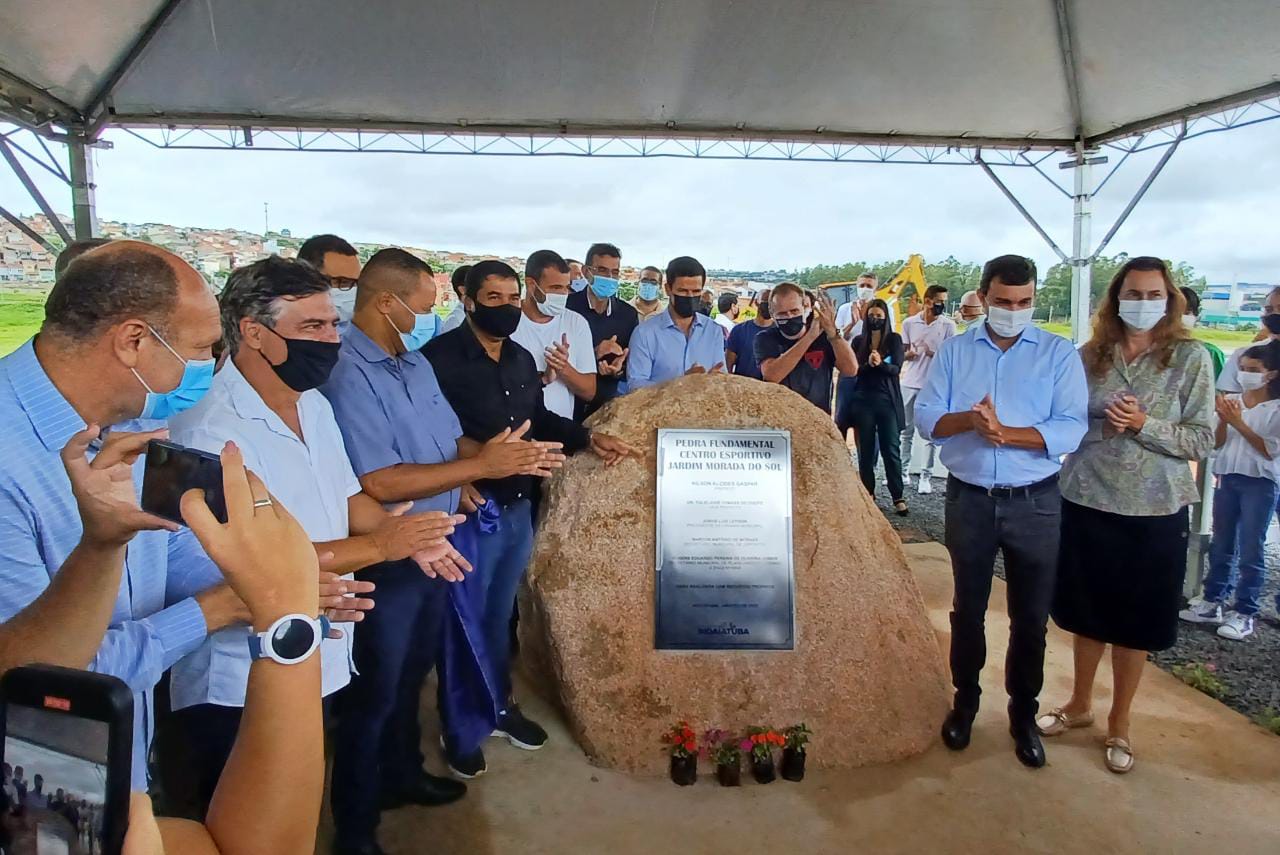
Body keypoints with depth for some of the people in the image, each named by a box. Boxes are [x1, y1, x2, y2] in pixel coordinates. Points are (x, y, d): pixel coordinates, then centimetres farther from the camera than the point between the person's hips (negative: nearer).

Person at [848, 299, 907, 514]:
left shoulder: (894, 339, 3)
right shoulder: (859, 341, 8)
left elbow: (896, 368, -7)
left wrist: (880, 363, -26)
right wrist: (868, 364, -20)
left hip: (887, 400, -2)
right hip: (863, 400, 2)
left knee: (891, 450, -3)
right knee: (865, 449, 5)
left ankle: (898, 496, 2)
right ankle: (868, 493, 13)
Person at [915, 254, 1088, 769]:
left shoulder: (1059, 354, -3)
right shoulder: (954, 352, 2)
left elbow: (1070, 430, -13)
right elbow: (926, 417, -5)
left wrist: (1004, 431, -24)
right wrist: (969, 420, -24)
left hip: (1035, 502, -1)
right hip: (969, 499, 1)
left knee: (1030, 616, 11)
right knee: (967, 609, 14)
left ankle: (1024, 714, 29)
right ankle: (965, 701, 33)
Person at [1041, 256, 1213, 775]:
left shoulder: (1191, 358, -5)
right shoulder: (1089, 355, 0)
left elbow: (1202, 440, -7)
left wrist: (1142, 424, -20)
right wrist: (1103, 425, -14)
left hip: (1154, 511, -1)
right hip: (1087, 502, 2)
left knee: (1135, 621, 11)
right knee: (1087, 611, 16)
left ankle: (1119, 722, 30)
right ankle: (1079, 704, 35)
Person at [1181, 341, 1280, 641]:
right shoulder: (1232, 400, 5)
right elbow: (1217, 443, 6)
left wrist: (1238, 422, -16)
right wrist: (1223, 419, -11)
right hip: (1226, 478, 4)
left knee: (1250, 550, 0)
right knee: (1221, 544, 12)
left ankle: (1245, 613, 7)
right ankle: (1213, 602, 21)